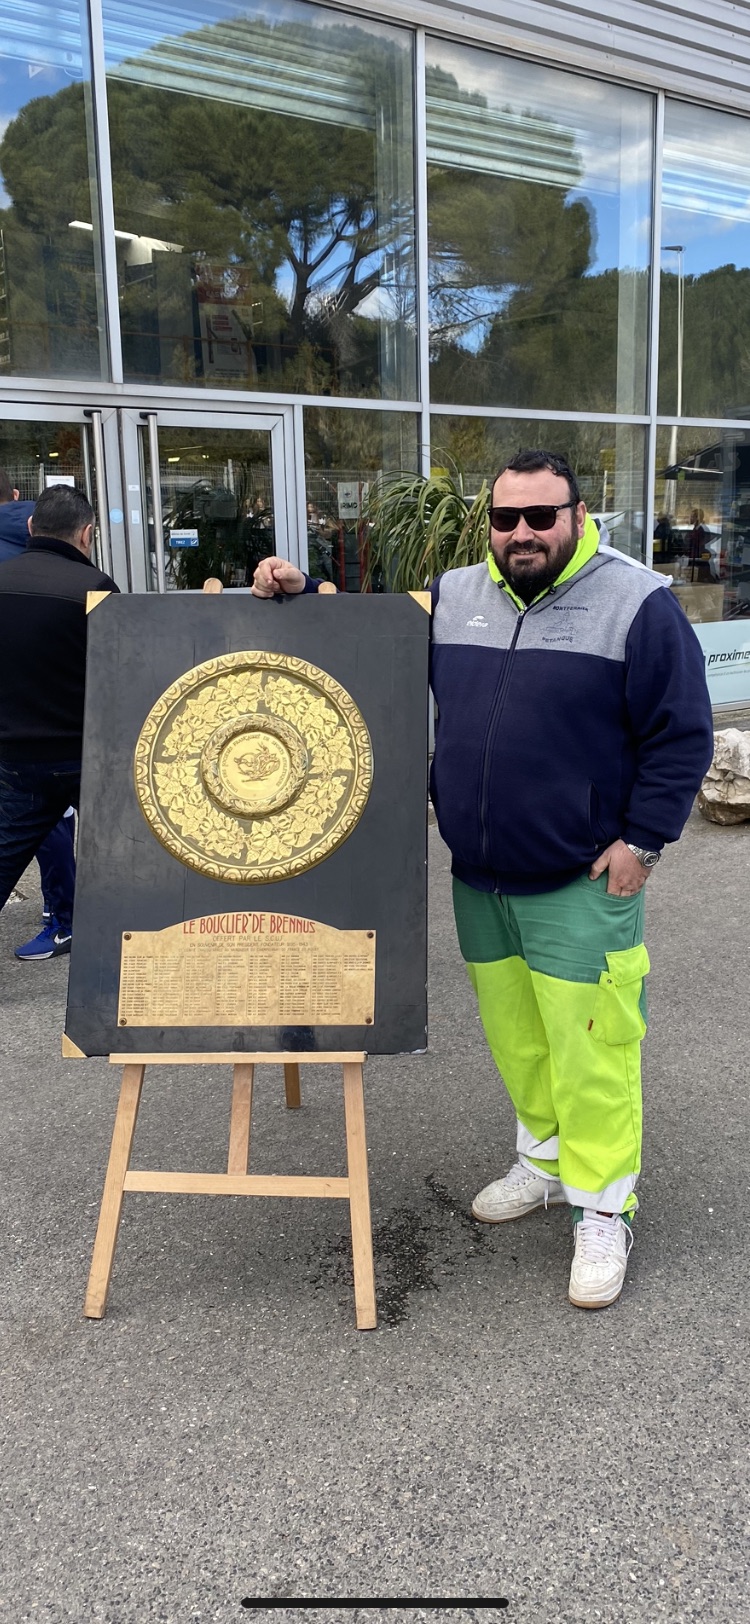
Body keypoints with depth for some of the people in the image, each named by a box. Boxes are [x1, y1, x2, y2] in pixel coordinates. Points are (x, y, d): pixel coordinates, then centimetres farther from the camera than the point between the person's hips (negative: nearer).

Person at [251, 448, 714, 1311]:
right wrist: (300, 593, 2)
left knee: (589, 1047, -3)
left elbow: (681, 734, -7)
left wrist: (642, 839, -10)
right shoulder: (452, 596, 7)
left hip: (582, 884, -5)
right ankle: (545, 1157, 36)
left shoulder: (638, 603, -8)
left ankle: (602, 1209, 13)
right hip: (479, 880, 5)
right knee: (512, 1036, 15)